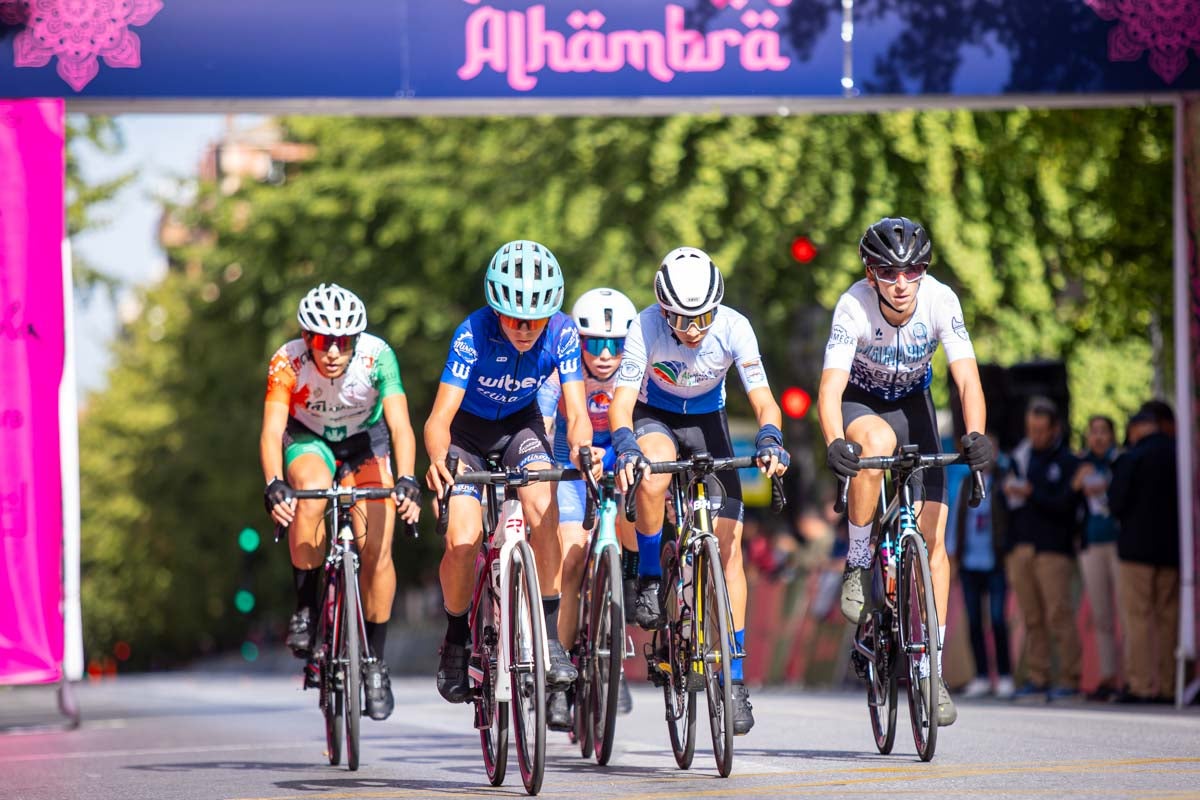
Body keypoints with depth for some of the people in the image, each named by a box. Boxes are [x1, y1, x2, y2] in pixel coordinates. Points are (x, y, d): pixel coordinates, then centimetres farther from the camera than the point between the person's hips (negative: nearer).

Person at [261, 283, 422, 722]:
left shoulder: (377, 357, -29)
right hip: (308, 440, -1)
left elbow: (400, 426, -36)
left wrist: (406, 480, -52)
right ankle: (305, 605, -14)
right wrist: (274, 485, -53)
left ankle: (375, 660, 3)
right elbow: (272, 430, -36)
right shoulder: (287, 361, -29)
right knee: (312, 495, -34)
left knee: (376, 550, -14)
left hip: (364, 442, 1)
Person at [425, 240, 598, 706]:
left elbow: (576, 411, -26)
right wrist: (438, 459, -58)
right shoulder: (473, 335, -32)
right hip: (467, 427, -2)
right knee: (463, 541, -18)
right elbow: (439, 417, -37)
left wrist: (580, 447, -49)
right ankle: (456, 641, 9)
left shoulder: (561, 332, -25)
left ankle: (548, 636, -18)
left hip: (520, 423, 2)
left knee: (543, 506, -28)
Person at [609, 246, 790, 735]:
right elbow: (622, 401, -34)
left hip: (707, 422, 1)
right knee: (652, 477, -38)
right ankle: (648, 581, -12)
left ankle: (734, 680, -3)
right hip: (655, 418, -1)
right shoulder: (646, 329, -28)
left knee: (728, 546, -9)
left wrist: (770, 438, -50)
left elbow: (762, 399, -30)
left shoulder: (733, 328, -26)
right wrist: (625, 446, -53)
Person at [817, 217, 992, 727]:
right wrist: (834, 442, -56)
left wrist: (975, 435, -49)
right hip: (860, 403, -2)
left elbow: (967, 378, -31)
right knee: (877, 441, -40)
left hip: (912, 403, 2)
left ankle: (932, 669, -1)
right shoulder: (854, 306, -31)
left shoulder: (940, 301, -26)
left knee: (932, 535, -9)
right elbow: (830, 387, -38)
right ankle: (857, 565, -19)